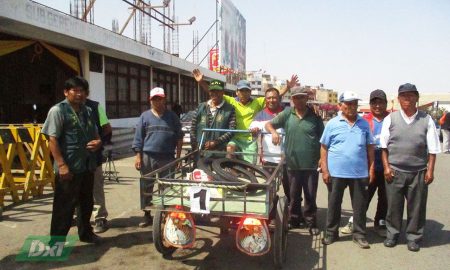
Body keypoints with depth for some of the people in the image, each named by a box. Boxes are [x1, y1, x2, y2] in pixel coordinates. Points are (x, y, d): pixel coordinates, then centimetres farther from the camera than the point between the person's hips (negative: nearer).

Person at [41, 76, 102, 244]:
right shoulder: (58, 110, -8)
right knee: (64, 206, 0)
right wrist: (61, 165, -21)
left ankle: (85, 232, 36)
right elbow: (52, 139, -14)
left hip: (87, 166, 7)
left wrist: (98, 142, -3)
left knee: (86, 203, 19)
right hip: (69, 167, -7)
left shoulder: (88, 111, 14)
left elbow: (95, 135, 22)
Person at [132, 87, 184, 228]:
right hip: (148, 157, 0)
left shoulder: (172, 116, 6)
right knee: (146, 187, 8)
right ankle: (147, 215, 20)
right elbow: (138, 138, 3)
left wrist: (178, 156, 4)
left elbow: (179, 137, 8)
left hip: (167, 157, 0)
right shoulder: (145, 116, 5)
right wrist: (138, 156, -3)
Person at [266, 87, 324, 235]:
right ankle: (294, 221, 29)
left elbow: (323, 140, 3)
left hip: (311, 165, -1)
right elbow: (269, 124, 6)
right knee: (294, 195, 14)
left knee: (310, 196, 8)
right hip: (293, 164, 1)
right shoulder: (287, 114, 3)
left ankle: (311, 223, 22)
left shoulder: (315, 116, 0)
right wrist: (273, 132, -16)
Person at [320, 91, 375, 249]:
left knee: (360, 206, 10)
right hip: (336, 172, -2)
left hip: (360, 173, 2)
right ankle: (331, 233, 24)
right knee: (334, 205, 10)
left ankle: (359, 235, 24)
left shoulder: (364, 124, 6)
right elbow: (324, 148, 0)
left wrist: (371, 169, 5)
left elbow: (370, 147, 10)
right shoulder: (332, 124, -2)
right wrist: (325, 170, -5)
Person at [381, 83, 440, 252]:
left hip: (418, 172, 0)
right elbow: (384, 146, 2)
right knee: (393, 205, 10)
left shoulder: (426, 120, 0)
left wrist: (430, 170, -2)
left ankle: (414, 237, 28)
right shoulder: (391, 119, 0)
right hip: (394, 171, 0)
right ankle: (392, 234, 28)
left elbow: (432, 149, 2)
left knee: (416, 207, 10)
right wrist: (386, 167, -3)